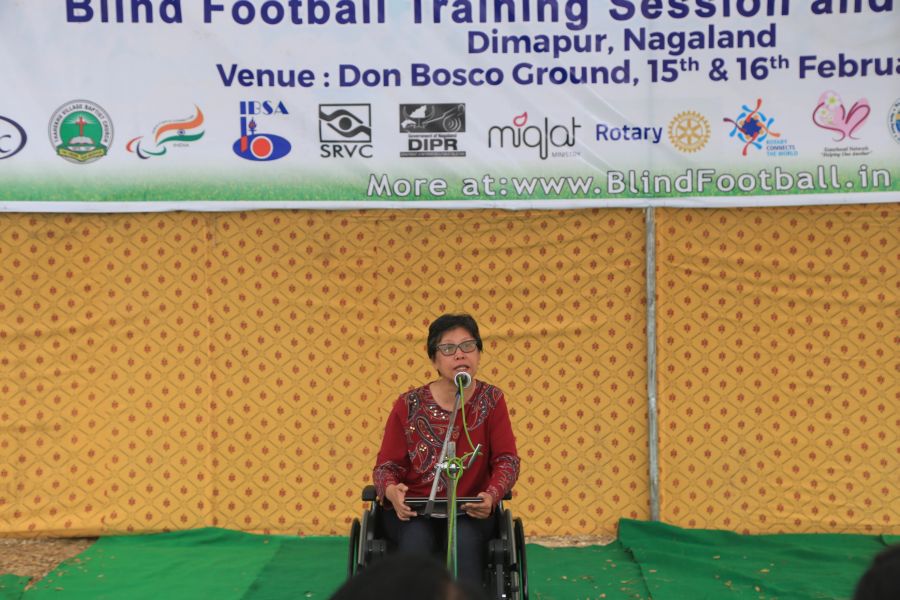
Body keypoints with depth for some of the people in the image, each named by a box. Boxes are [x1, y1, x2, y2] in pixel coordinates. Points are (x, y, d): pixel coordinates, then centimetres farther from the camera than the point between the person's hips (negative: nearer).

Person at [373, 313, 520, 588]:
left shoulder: (491, 400, 3)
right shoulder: (409, 405, 0)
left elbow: (507, 460, -1)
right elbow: (387, 464, 2)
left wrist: (492, 495, -23)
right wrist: (392, 491, -23)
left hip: (470, 514, 0)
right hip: (410, 513, 0)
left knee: (464, 538, -33)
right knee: (417, 538, -33)